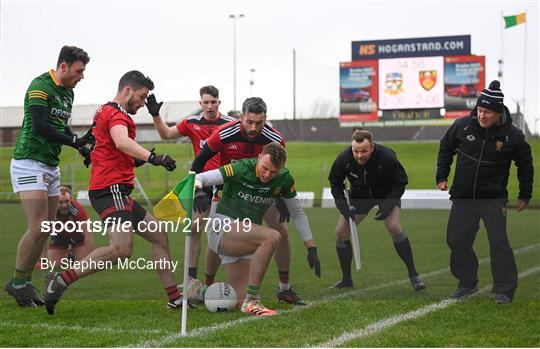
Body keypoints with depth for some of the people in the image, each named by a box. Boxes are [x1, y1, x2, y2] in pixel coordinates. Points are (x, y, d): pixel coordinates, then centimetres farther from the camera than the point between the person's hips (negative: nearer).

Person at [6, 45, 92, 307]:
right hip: (29, 163, -9)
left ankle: (25, 282, 14)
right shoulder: (40, 86, -14)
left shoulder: (67, 92, 13)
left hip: (51, 166, 9)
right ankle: (17, 283, 0)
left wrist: (80, 144, 4)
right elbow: (40, 126, -23)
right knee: (38, 227, -14)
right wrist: (75, 141, -20)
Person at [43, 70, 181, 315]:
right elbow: (122, 142, -29)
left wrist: (136, 160, 23)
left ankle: (175, 298, 17)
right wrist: (153, 157, -40)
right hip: (111, 189, -11)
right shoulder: (115, 113, -8)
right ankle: (61, 281, -23)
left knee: (159, 236, 15)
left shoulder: (106, 112, 24)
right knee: (122, 248, -26)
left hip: (118, 192, 11)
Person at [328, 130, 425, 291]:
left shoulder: (387, 157, -32)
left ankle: (413, 274, -14)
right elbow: (335, 183, -5)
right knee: (341, 232, -6)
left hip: (387, 195, -3)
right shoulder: (343, 159, -24)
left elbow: (400, 183, -18)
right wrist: (343, 206, -18)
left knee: (393, 226, -26)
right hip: (359, 197, 3)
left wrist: (388, 206, -29)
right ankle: (346, 279, 11)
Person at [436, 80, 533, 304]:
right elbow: (445, 149, 12)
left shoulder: (512, 136, -11)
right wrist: (442, 176, 6)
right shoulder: (462, 126, -7)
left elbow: (525, 164, 6)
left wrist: (525, 195, 9)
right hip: (462, 199, 3)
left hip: (494, 199, -3)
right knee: (457, 241, 8)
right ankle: (468, 283, 26)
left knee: (499, 243, -10)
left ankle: (504, 290, 1)